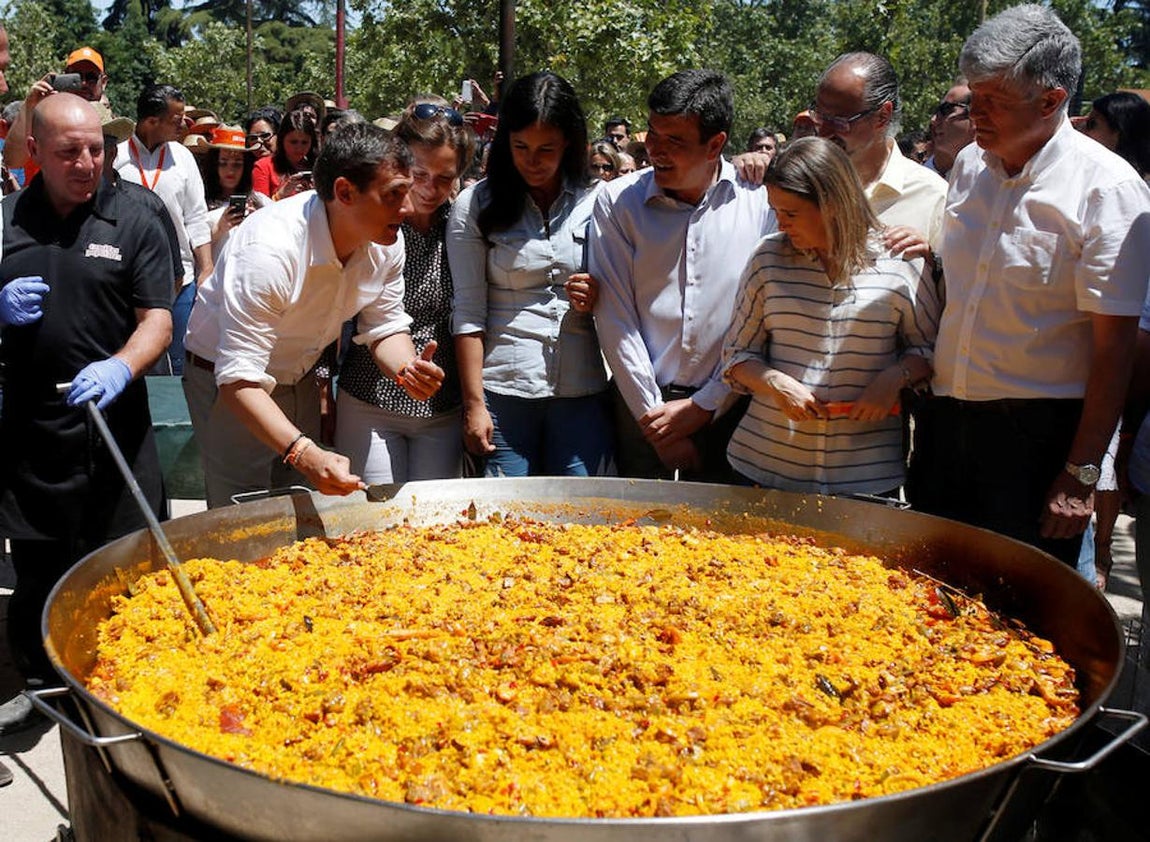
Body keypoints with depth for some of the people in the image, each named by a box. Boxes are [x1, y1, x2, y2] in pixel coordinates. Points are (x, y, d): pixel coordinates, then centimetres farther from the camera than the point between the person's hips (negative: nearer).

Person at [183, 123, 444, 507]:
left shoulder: (386, 243, -15)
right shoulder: (267, 249, -36)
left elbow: (385, 329, -2)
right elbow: (239, 380, -37)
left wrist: (407, 369, -25)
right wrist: (304, 453, -49)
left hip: (300, 380, 6)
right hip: (229, 385, -6)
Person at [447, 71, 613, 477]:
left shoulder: (597, 203, 8)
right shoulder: (476, 205, 3)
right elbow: (468, 313, 0)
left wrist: (598, 301, -7)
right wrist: (473, 403, -5)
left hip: (584, 392, 2)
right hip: (504, 392, -1)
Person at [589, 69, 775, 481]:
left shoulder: (762, 203, -4)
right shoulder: (617, 201, -3)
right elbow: (615, 318, -6)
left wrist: (704, 405, -6)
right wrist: (653, 414, -7)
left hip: (726, 409, 0)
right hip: (639, 405, 0)